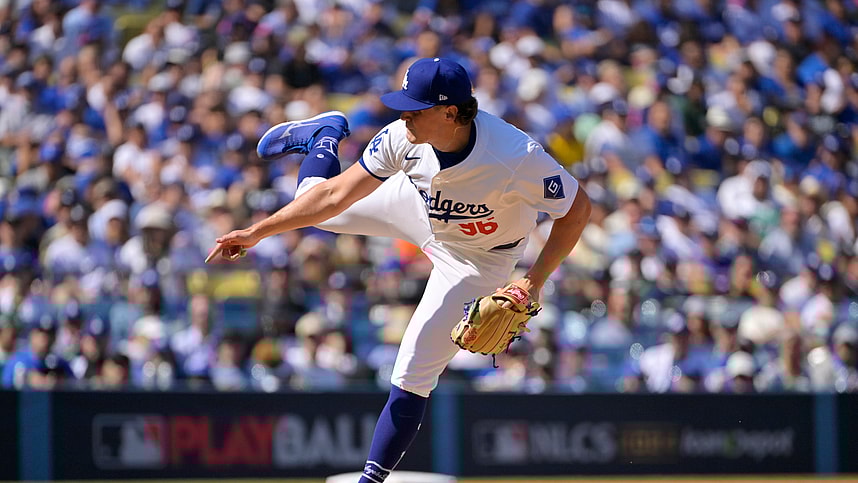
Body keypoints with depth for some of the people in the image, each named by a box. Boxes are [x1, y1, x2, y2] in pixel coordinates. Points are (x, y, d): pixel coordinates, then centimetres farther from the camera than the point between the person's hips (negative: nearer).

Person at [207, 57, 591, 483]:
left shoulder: (517, 158, -43)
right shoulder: (403, 138, -31)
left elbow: (578, 208, -29)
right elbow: (336, 196, -21)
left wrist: (535, 281, -33)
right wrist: (257, 232, -22)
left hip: (478, 258, -4)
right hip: (420, 208, 4)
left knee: (412, 378, -7)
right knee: (312, 202, 16)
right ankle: (326, 135, 47)